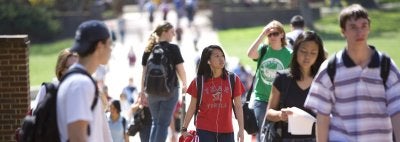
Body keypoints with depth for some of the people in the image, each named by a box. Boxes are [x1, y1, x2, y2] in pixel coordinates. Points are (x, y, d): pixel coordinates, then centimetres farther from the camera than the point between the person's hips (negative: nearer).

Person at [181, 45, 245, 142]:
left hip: (226, 130, 1)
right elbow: (192, 107, 5)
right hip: (205, 130, -1)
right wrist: (184, 128, 5)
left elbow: (238, 106, 1)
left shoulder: (233, 80, 0)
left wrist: (241, 129, -4)